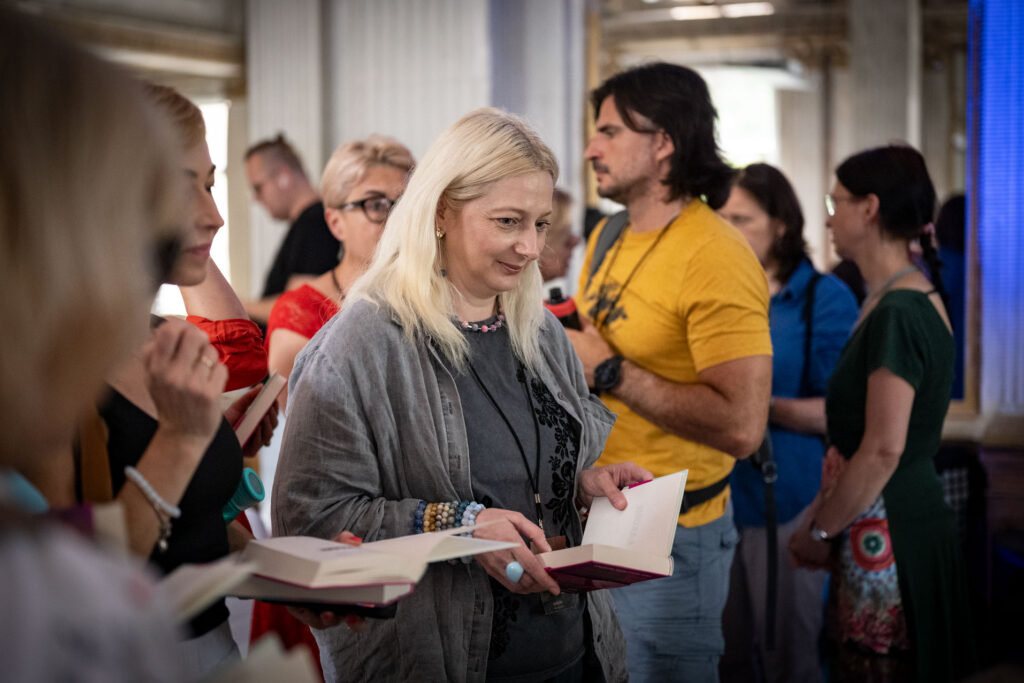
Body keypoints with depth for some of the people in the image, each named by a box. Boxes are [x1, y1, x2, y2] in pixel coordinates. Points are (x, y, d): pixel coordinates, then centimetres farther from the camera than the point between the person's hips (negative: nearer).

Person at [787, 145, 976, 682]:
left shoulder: (896, 314, -18)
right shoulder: (915, 297, 13)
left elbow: (883, 452, -21)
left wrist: (820, 531, -11)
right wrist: (821, 512, 13)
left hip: (886, 537, -10)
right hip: (914, 517, 10)